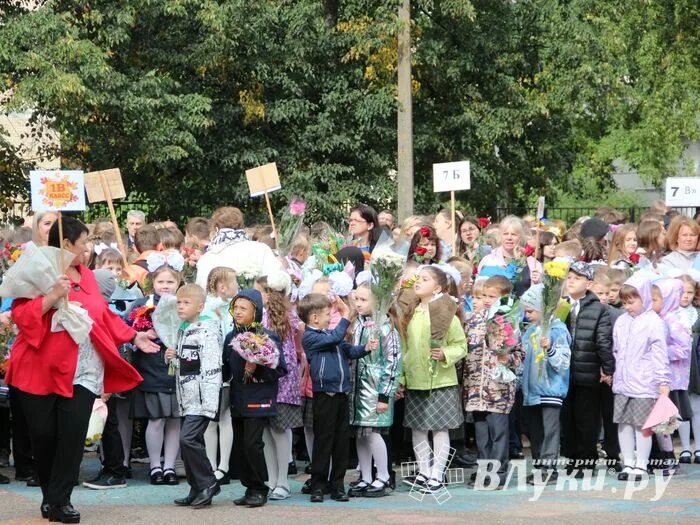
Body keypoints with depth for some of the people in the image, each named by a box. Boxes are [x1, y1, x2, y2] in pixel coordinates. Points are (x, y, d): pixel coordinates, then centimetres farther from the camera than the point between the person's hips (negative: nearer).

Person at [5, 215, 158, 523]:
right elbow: (21, 314, -15)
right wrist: (52, 297, -25)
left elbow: (105, 316, 21)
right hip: (42, 368, -4)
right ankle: (49, 495, 19)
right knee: (43, 434, 1)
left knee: (73, 432, -8)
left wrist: (134, 337, 19)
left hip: (82, 371, 4)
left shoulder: (86, 276, 14)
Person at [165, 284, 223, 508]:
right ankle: (197, 490, 15)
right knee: (190, 443, 9)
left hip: (202, 397, -9)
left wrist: (210, 401, -23)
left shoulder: (206, 331, -12)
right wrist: (172, 358, 6)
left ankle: (208, 483, -5)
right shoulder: (182, 330, 15)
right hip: (187, 398, 9)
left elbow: (212, 367, -18)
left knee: (188, 439, -17)